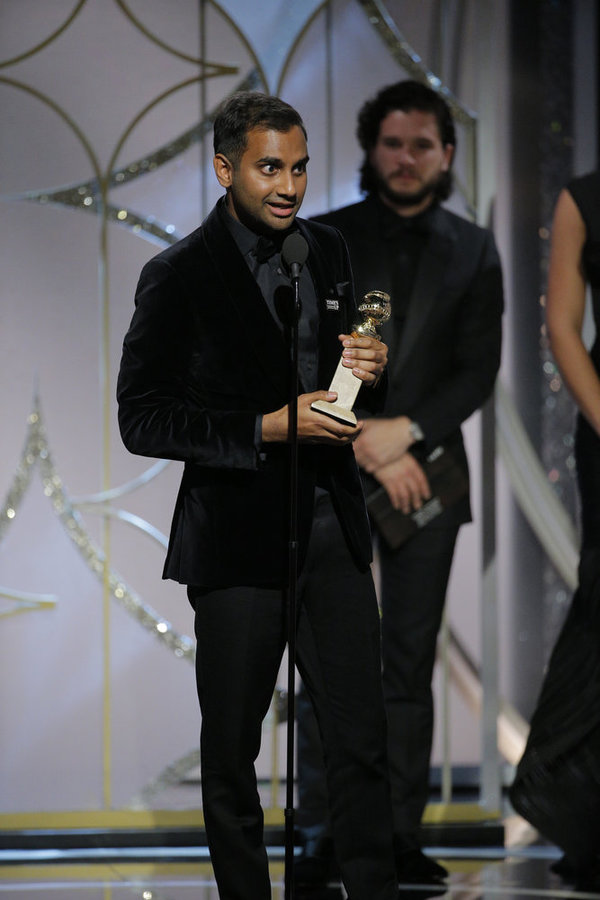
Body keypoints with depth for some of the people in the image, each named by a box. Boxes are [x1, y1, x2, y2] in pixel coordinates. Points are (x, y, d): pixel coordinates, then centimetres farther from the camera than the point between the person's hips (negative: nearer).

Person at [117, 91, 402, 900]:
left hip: (331, 523, 4)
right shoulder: (179, 276, -9)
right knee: (231, 750, 7)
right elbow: (142, 420, -12)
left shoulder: (328, 253, 9)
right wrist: (269, 428, -19)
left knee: (362, 742, 3)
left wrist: (369, 370, -4)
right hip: (238, 538, -4)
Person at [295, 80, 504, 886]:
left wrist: (405, 430, -13)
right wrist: (371, 450, -11)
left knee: (409, 663, 3)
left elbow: (479, 371, 3)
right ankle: (322, 837, -4)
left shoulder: (473, 252, 9)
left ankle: (400, 835, 5)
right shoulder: (321, 242, 4)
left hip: (425, 472, 2)